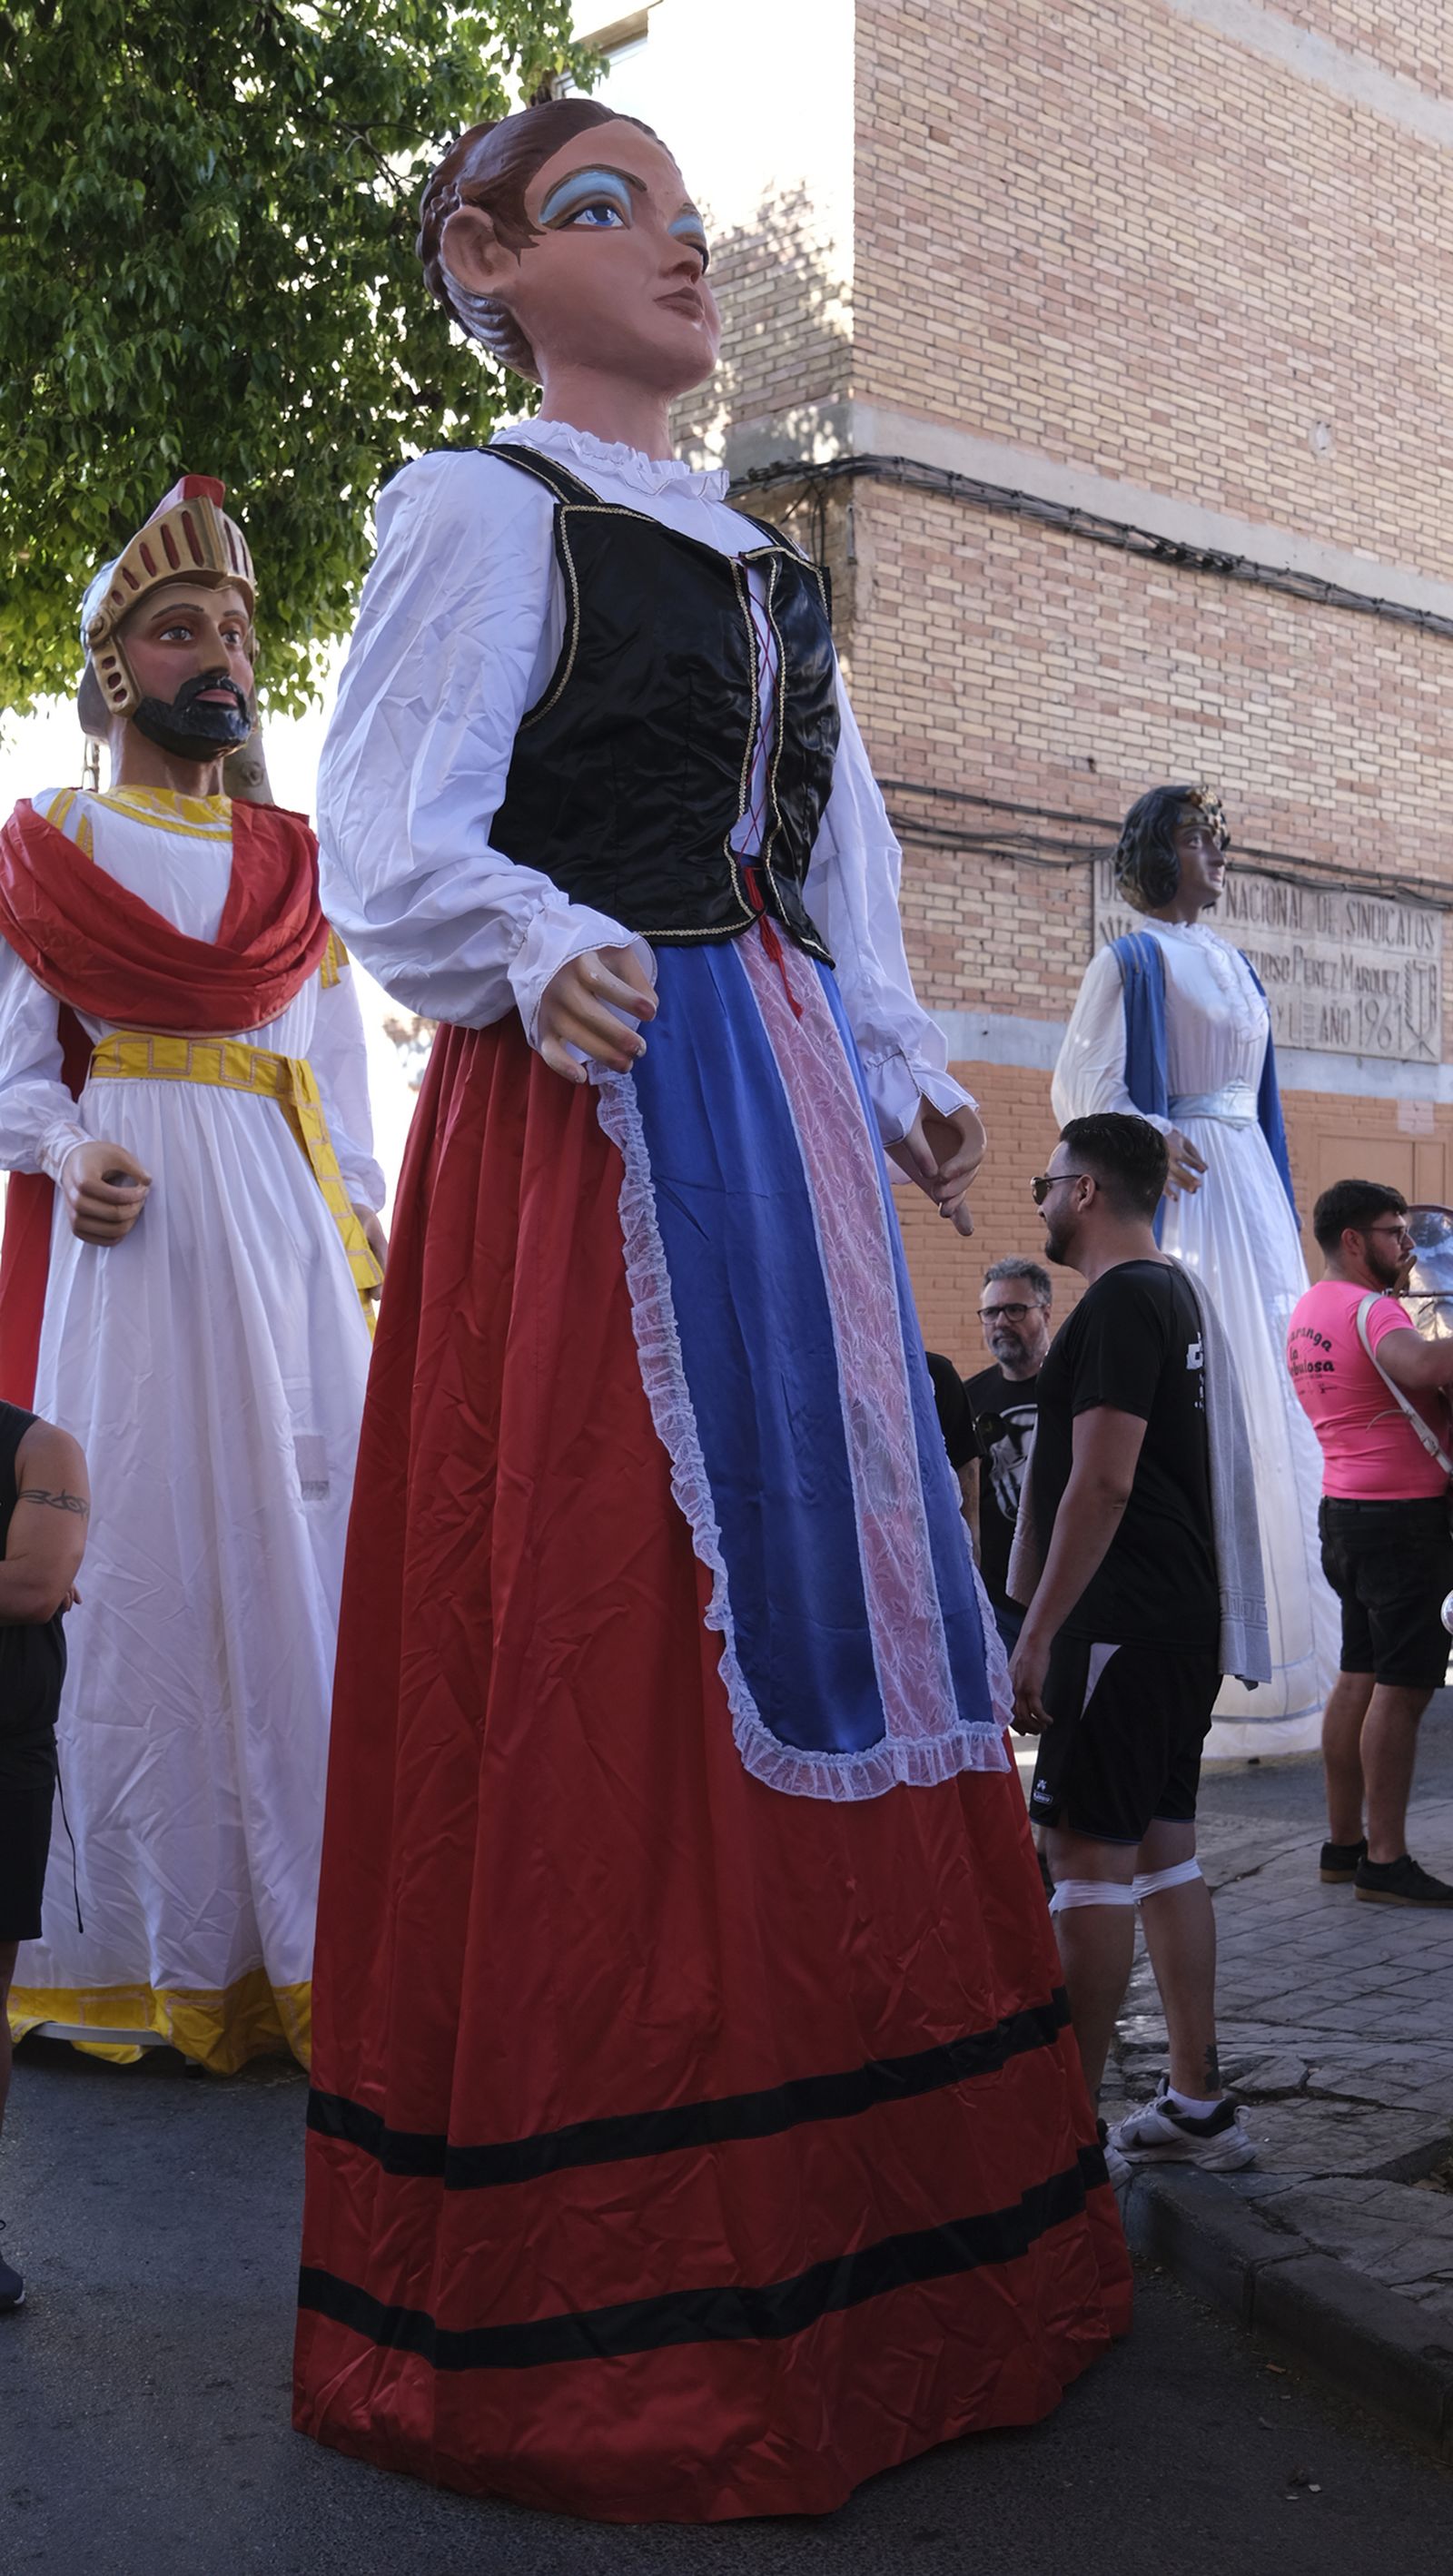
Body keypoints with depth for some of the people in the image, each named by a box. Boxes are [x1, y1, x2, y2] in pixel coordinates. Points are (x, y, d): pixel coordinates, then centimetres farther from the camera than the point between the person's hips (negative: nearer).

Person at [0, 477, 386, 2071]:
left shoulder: (297, 864, 20)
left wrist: (365, 1241, 8)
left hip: (287, 1228, 4)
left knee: (304, 1543, -2)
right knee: (135, 1552, -7)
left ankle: (309, 1941, 3)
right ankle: (143, 1950, 0)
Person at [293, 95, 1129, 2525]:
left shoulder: (751, 557, 22)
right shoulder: (485, 512, -1)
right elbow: (395, 844, -10)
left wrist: (898, 1072, 18)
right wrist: (542, 952, -28)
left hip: (782, 1120, 8)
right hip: (599, 1110, -8)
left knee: (813, 1596, 8)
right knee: (611, 1640, -8)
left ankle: (856, 2228, 21)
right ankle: (600, 2312, 4)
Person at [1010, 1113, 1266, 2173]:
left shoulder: (1118, 1305, -14)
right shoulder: (1182, 1294, 17)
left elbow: (1101, 1481, -22)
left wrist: (1038, 1634, -20)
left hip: (1123, 1626, -10)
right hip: (1186, 1615, 10)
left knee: (1091, 1856, -7)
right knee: (1165, 1848, 12)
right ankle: (1198, 2104, 17)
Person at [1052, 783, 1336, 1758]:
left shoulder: (1235, 965, 20)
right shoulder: (1133, 960, -2)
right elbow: (1079, 1087, -9)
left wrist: (1284, 1205, 16)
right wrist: (1155, 1136, -23)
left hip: (1256, 1193, 8)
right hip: (1185, 1195, -8)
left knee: (1278, 1401, 5)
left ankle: (1285, 1645, 11)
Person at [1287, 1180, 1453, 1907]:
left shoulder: (1306, 1310, 15)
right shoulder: (1368, 1309, -16)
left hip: (1346, 1509, 10)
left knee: (1359, 1676, 14)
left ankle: (1344, 1844, 19)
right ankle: (1386, 1862, -3)